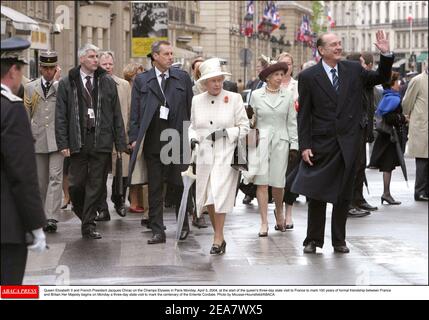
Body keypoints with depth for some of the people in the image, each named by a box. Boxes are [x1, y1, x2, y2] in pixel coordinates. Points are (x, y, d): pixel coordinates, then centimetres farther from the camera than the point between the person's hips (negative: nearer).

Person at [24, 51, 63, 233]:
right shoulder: (30, 87, 12)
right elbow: (26, 114, 14)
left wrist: (56, 81, -10)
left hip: (57, 139, -3)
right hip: (38, 140, 3)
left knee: (55, 177, -12)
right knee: (41, 180, 9)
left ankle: (51, 218, -16)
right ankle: (43, 215, 21)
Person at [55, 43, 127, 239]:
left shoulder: (107, 82, 7)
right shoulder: (67, 83, 3)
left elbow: (117, 115, 7)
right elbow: (60, 116, 2)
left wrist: (120, 143, 2)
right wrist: (63, 144, -6)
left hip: (101, 142, 1)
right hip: (77, 141, -1)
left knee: (96, 185, 2)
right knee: (76, 184, 2)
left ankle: (88, 225, 8)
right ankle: (83, 214, 29)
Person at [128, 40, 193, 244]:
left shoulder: (182, 78, 7)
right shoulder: (141, 80, 6)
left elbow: (190, 108, 7)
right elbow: (135, 112, 5)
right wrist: (134, 138, -3)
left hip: (177, 139, 0)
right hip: (152, 141, 0)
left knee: (180, 185, 6)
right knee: (154, 188, 4)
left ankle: (183, 225, 22)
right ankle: (157, 231, 9)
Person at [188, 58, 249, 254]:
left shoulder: (234, 98, -1)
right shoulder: (197, 100, 9)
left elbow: (244, 126, 1)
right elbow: (193, 126, 19)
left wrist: (226, 133, -14)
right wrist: (193, 138, -1)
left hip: (226, 154, -4)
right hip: (205, 155, 4)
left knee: (220, 194, -13)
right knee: (207, 197, 5)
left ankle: (218, 239, -5)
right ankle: (218, 235, 21)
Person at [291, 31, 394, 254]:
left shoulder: (354, 70, 5)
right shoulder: (308, 76, -3)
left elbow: (381, 78, 15)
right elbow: (304, 115, -3)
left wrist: (386, 55, -2)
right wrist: (304, 145, -8)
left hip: (348, 143, 2)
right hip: (321, 144, -2)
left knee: (343, 194, 9)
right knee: (316, 193, 3)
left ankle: (339, 240, 19)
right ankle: (313, 240, 15)